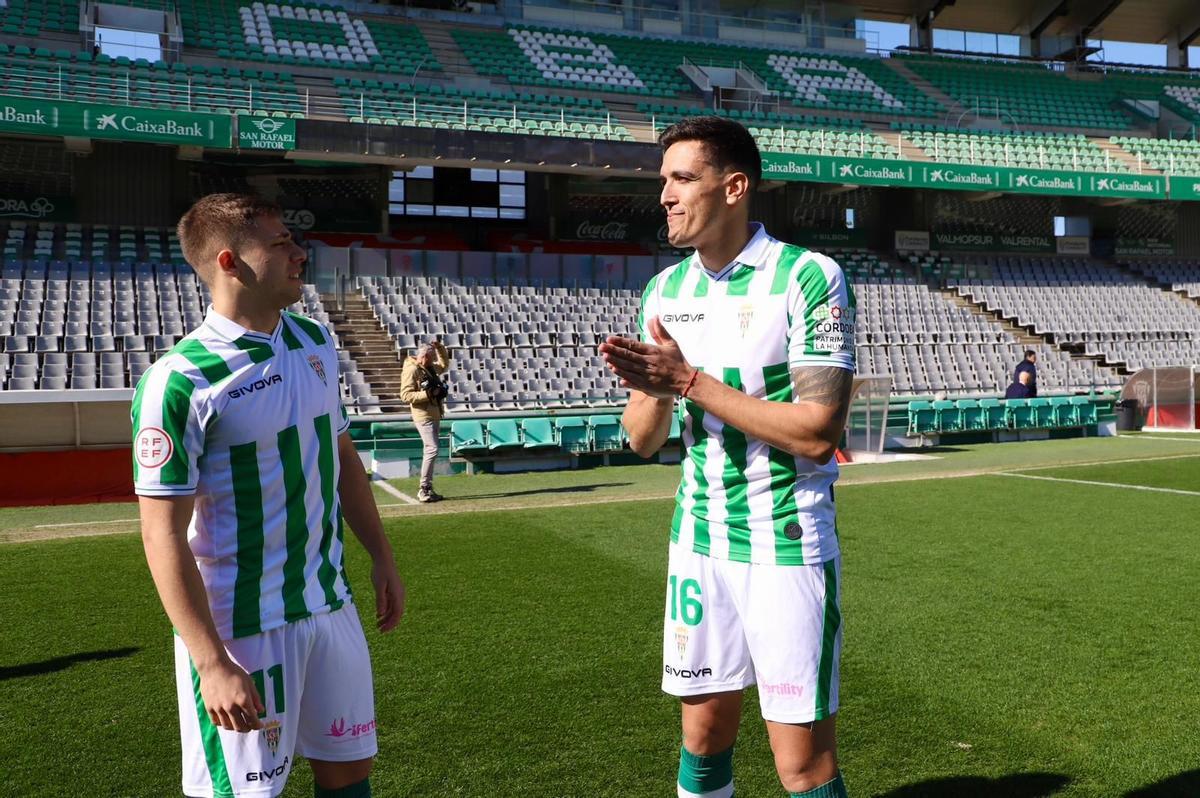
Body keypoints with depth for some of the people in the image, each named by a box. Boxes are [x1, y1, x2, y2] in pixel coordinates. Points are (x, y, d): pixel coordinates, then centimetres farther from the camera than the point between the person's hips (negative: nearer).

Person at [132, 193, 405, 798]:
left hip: (331, 606, 7)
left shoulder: (314, 342, 4)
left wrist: (381, 557, 15)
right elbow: (164, 535, -18)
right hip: (242, 629, -6)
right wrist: (212, 663, -19)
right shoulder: (179, 380, -18)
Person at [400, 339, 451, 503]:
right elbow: (405, 395, -18)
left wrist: (440, 347, 17)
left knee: (430, 451, 11)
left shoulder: (430, 368, 13)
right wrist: (427, 394, -22)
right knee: (432, 450, -15)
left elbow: (444, 365, 32)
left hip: (435, 416, 9)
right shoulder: (412, 371, -12)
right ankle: (424, 490, -11)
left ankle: (428, 489, 17)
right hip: (424, 416, -9)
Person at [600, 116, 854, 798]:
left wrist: (691, 380, -21)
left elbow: (817, 433, -21)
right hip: (699, 540, 5)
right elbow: (643, 439, 6)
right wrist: (655, 388, -15)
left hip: (787, 546, -5)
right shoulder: (665, 290, 6)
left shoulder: (809, 277, -12)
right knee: (704, 734, 14)